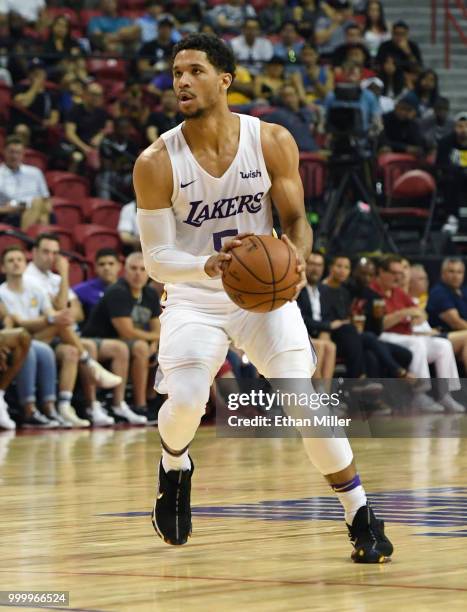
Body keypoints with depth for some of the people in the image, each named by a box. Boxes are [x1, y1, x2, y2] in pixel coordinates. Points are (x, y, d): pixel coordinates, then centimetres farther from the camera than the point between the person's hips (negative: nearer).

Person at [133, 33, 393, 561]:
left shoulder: (272, 142, -9)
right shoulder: (156, 163, -13)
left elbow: (296, 220, -1)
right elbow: (155, 256, -12)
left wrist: (296, 256, -25)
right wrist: (207, 265, -33)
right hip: (193, 298, 0)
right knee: (185, 400, -21)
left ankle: (362, 519, -3)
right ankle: (174, 468, 16)